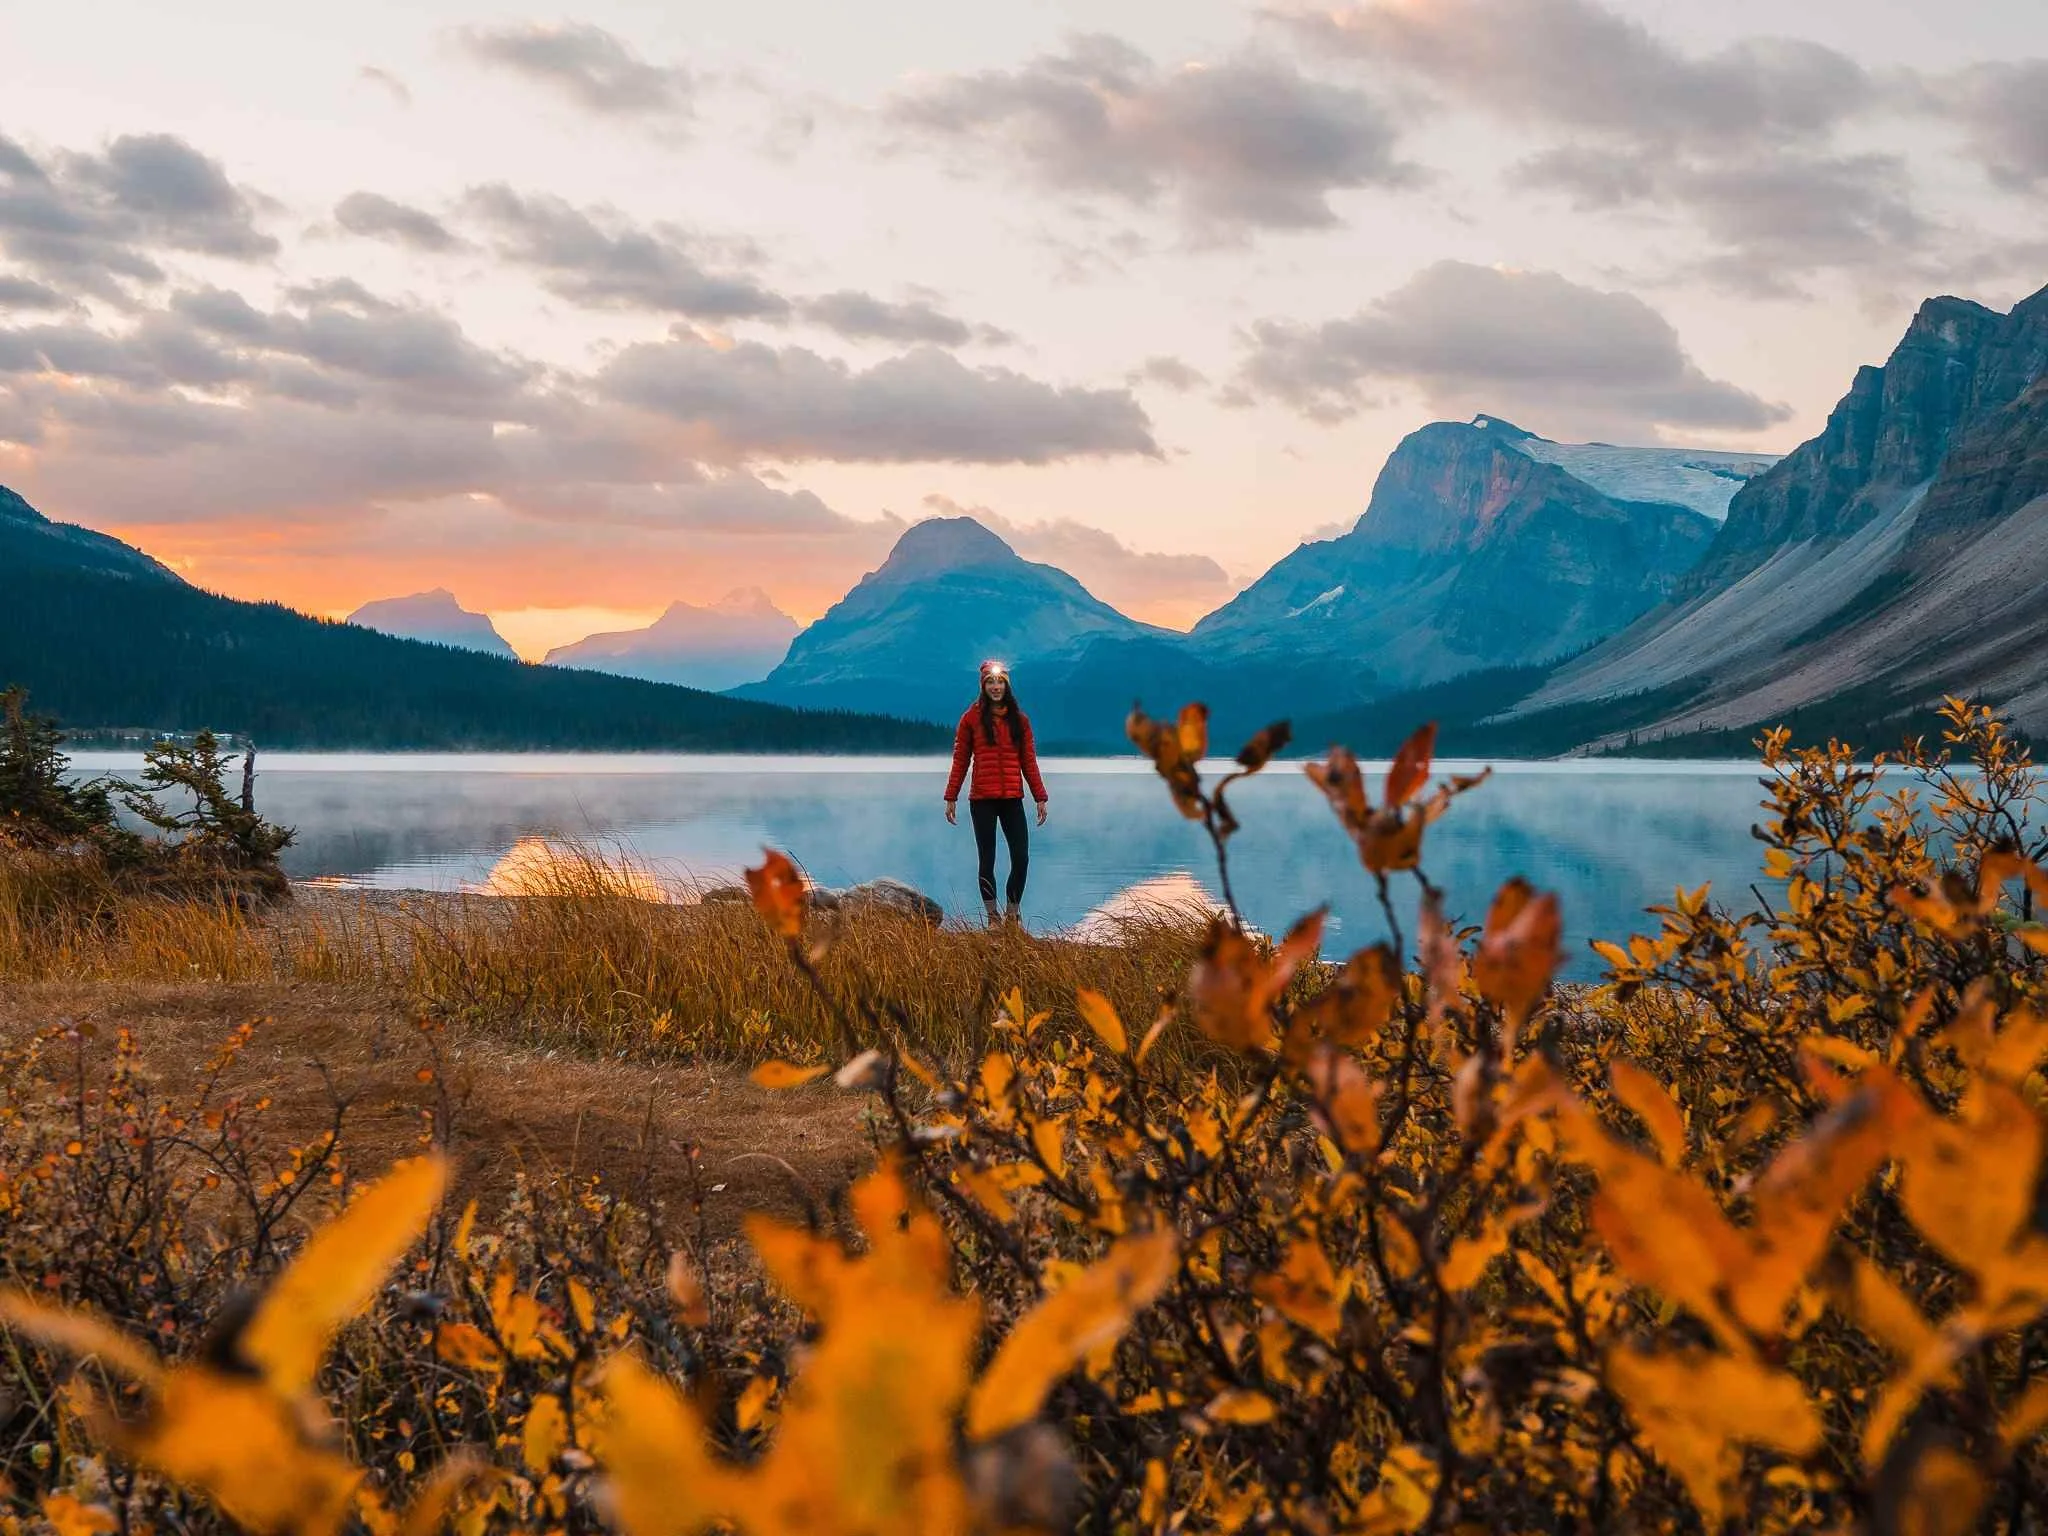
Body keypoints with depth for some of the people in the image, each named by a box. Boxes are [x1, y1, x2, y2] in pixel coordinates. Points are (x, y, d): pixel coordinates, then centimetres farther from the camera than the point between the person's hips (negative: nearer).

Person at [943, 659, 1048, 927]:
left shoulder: (1019, 719, 8)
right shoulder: (972, 718, 2)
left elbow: (1029, 762, 10)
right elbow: (960, 761, 2)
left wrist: (1040, 798, 6)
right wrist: (951, 798, -3)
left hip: (1012, 799, 2)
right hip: (982, 800, -2)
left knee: (1021, 859, -5)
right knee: (987, 861, 3)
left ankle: (1012, 915, 9)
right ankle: (992, 918, 12)